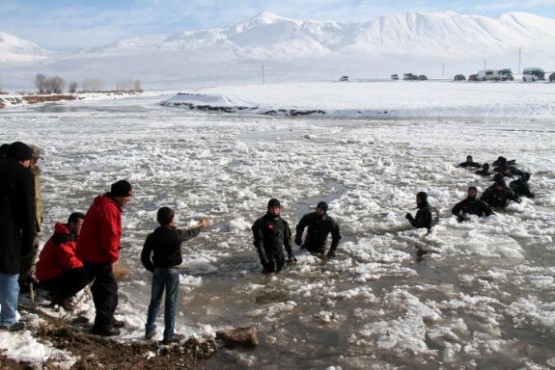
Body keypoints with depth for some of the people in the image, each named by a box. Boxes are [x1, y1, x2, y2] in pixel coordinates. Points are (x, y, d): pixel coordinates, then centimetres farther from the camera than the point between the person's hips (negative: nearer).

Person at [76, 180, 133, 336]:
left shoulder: (103, 204, 13)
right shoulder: (109, 209, -22)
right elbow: (109, 237, -25)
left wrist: (111, 255, 18)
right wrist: (112, 257, -11)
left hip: (91, 253, 11)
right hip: (97, 256, -11)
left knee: (103, 286, 20)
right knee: (108, 288, -3)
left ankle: (107, 318, 32)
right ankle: (103, 325, 1)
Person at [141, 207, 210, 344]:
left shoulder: (152, 236, -7)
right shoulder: (177, 234, -12)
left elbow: (144, 257, -3)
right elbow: (191, 233, 9)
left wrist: (152, 269, 13)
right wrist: (202, 225, 29)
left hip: (158, 270, 2)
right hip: (172, 271, -2)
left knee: (155, 300, 18)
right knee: (171, 303, 5)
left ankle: (149, 330, 23)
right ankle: (168, 335, 7)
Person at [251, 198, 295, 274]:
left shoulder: (283, 223, 7)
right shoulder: (261, 222, -11)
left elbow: (287, 239, 14)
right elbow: (258, 242, -13)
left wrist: (290, 254, 9)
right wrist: (263, 258, -19)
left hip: (280, 254, 5)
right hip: (268, 253, -5)